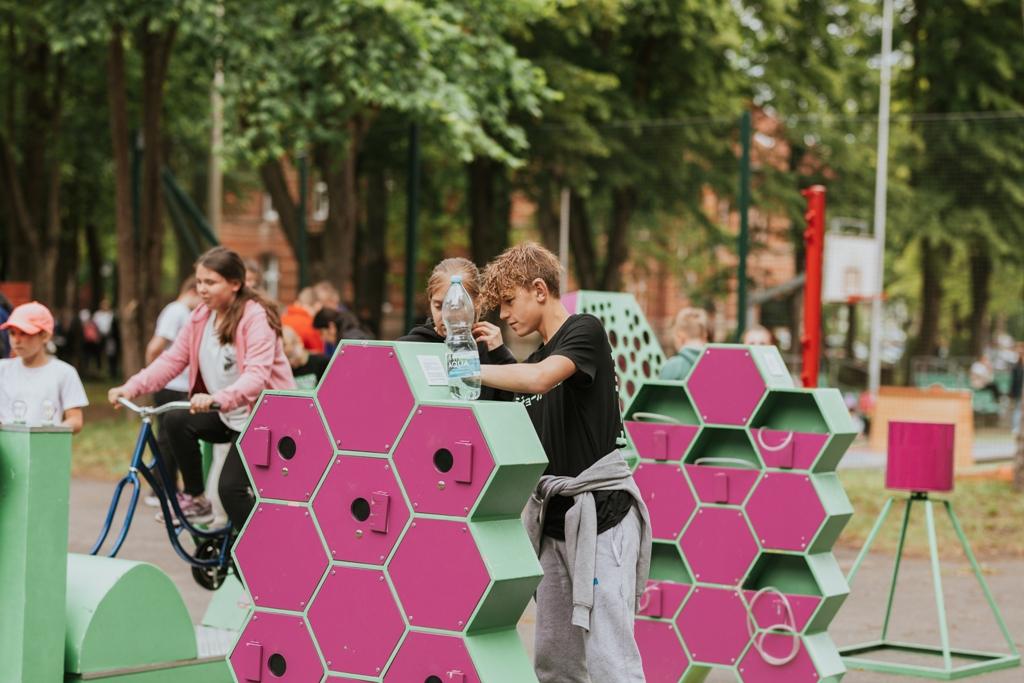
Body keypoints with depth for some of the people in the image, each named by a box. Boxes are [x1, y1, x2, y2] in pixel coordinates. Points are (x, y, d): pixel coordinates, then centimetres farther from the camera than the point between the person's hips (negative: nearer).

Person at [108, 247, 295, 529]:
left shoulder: (256, 317, -20)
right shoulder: (200, 317, 2)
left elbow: (256, 375, -32)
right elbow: (172, 359, -2)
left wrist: (217, 399, -48)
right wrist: (131, 388, -16)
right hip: (226, 416, 7)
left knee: (230, 487, -19)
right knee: (176, 421, -16)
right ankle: (195, 499, 0)